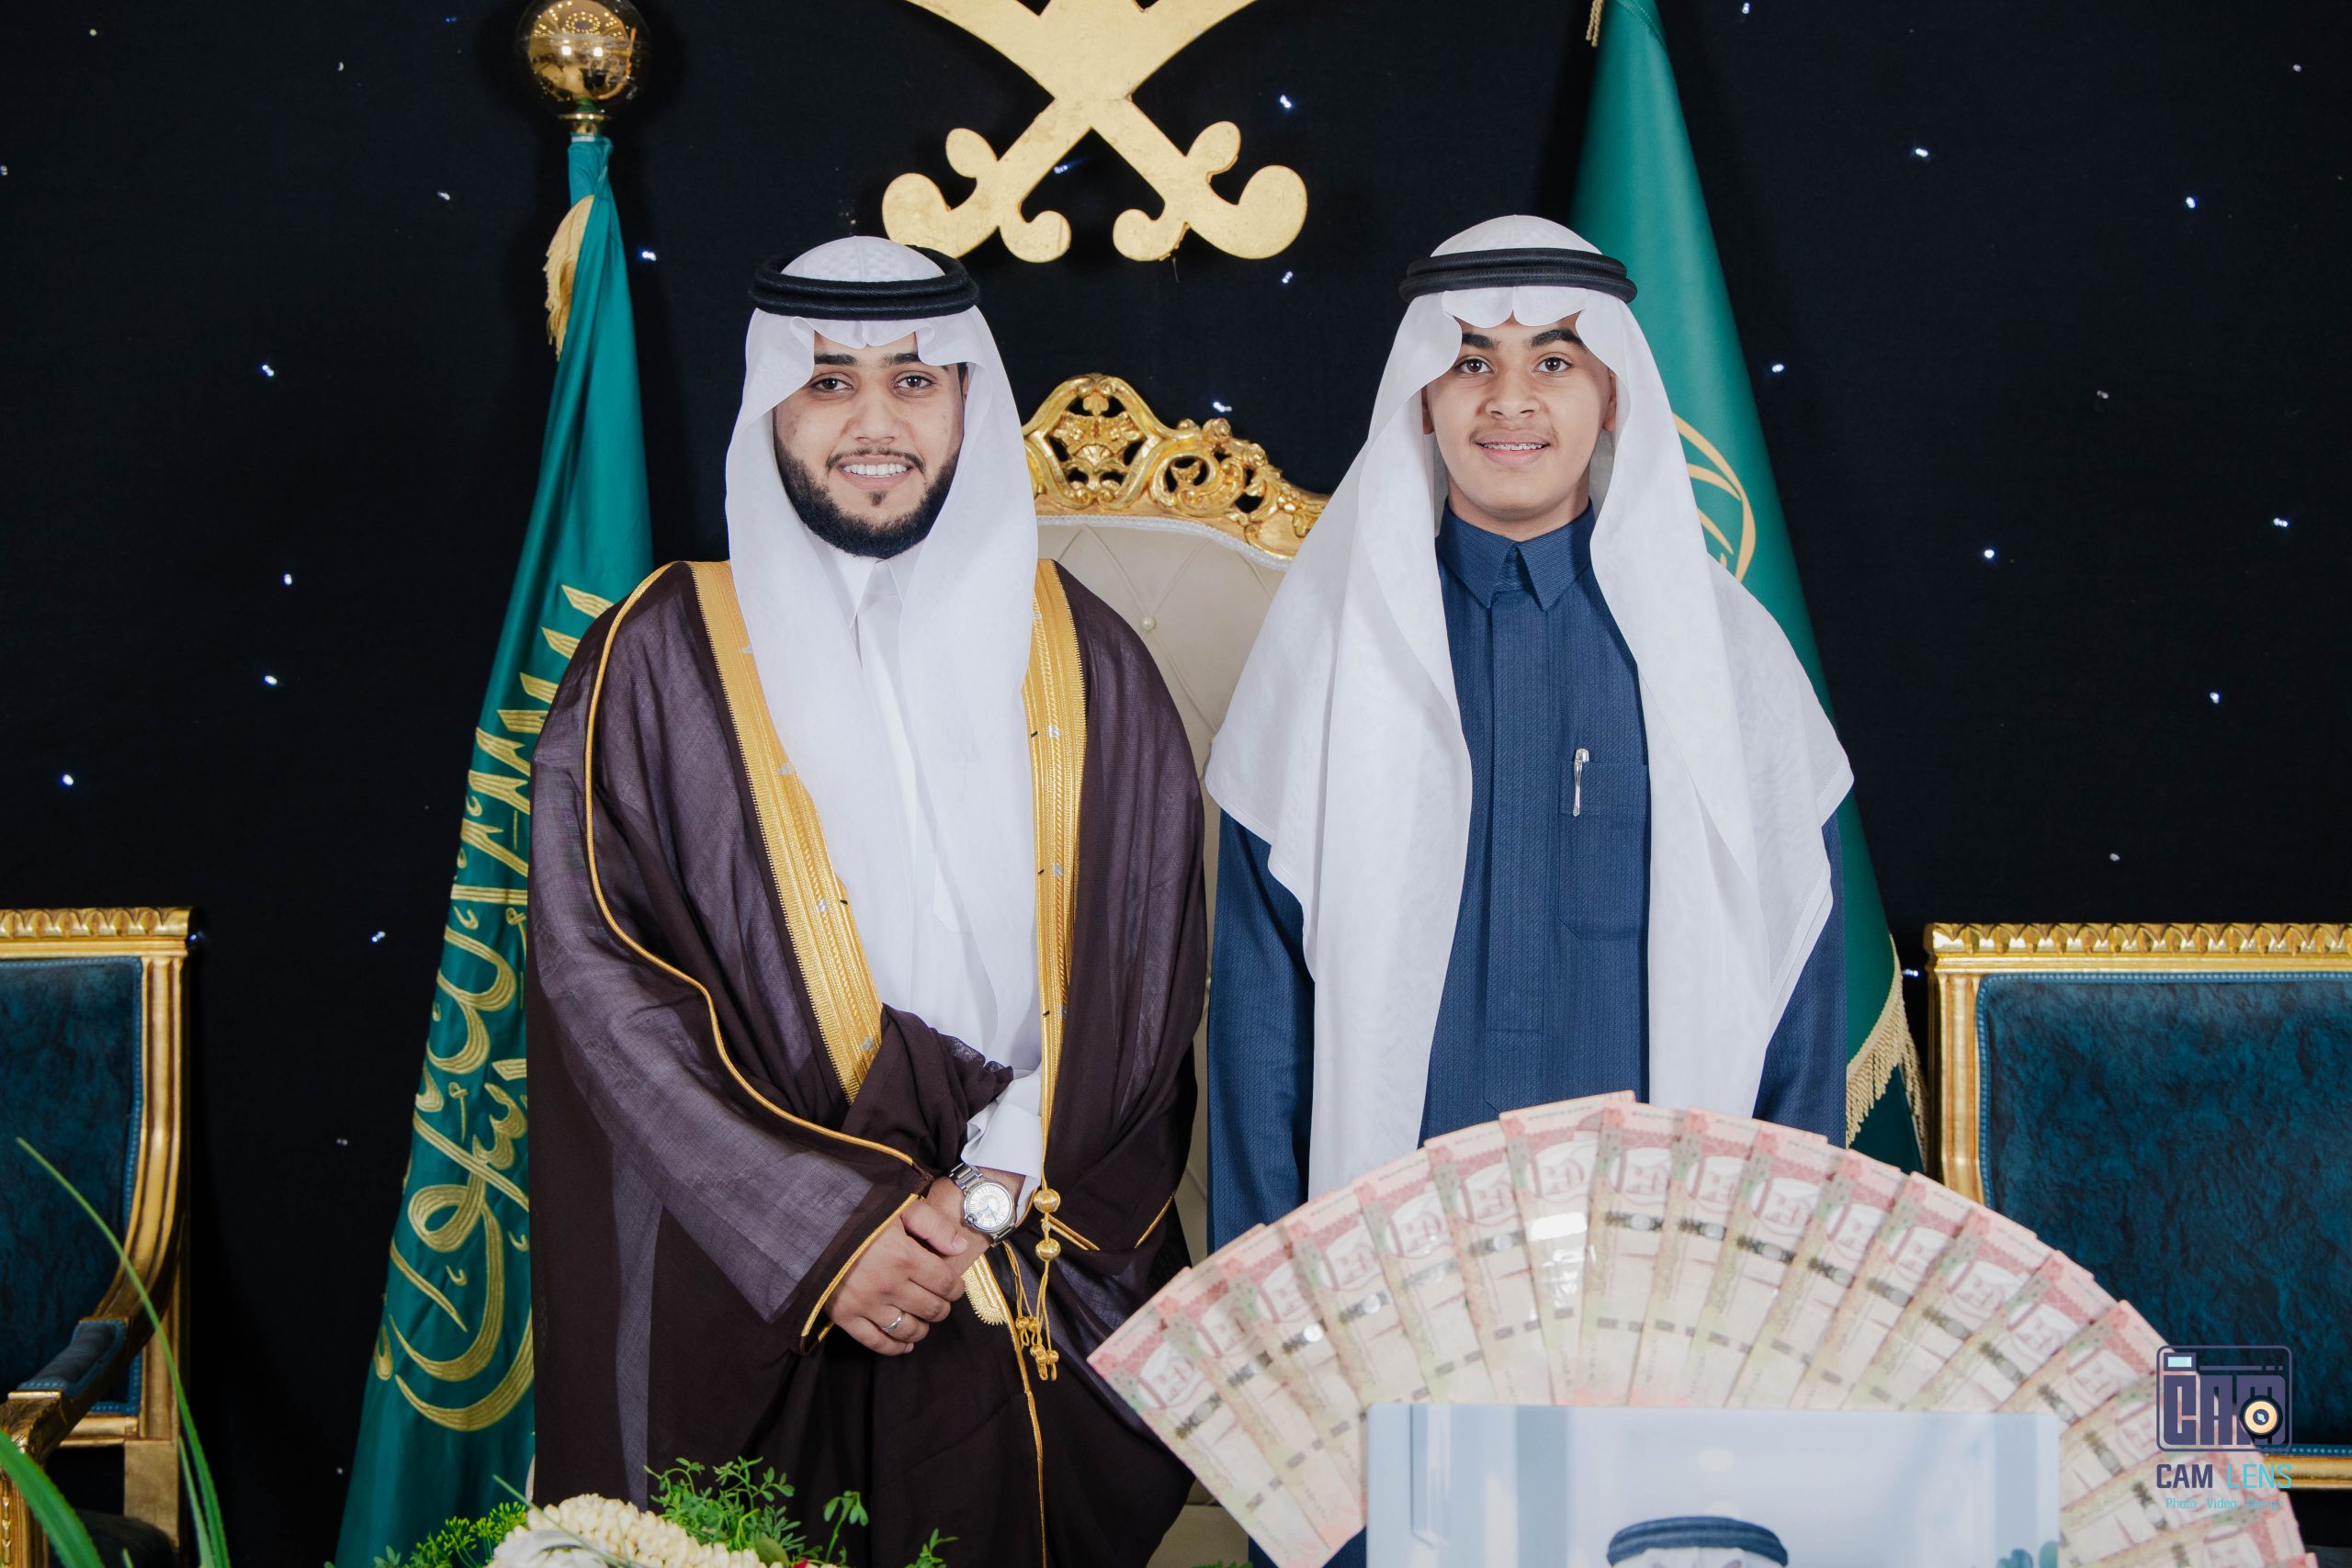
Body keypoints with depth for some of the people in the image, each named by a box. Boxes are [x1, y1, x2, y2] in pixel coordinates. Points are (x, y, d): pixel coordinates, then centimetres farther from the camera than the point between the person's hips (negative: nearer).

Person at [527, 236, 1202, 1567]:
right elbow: (603, 979, -7)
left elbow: (1148, 976, 4)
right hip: (748, 1307, -1)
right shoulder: (660, 661, 0)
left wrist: (996, 1188, -9)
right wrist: (823, 1231, -14)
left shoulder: (1081, 660, 6)